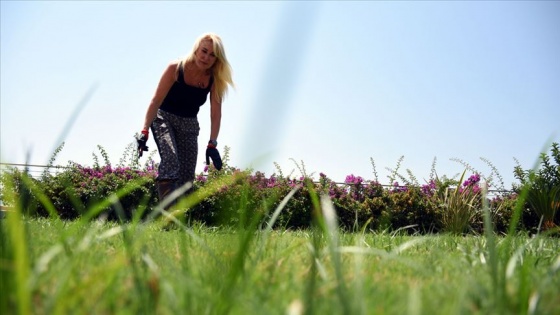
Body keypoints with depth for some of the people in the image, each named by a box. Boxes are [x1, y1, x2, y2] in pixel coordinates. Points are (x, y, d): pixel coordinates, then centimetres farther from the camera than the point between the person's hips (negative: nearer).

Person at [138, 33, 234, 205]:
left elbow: (215, 114, -16)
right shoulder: (175, 68, -21)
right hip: (164, 118, -4)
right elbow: (156, 101, -22)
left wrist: (212, 144, -24)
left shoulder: (215, 79, -13)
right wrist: (145, 132, -28)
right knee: (170, 161, -26)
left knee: (187, 175, -1)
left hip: (189, 124, 4)